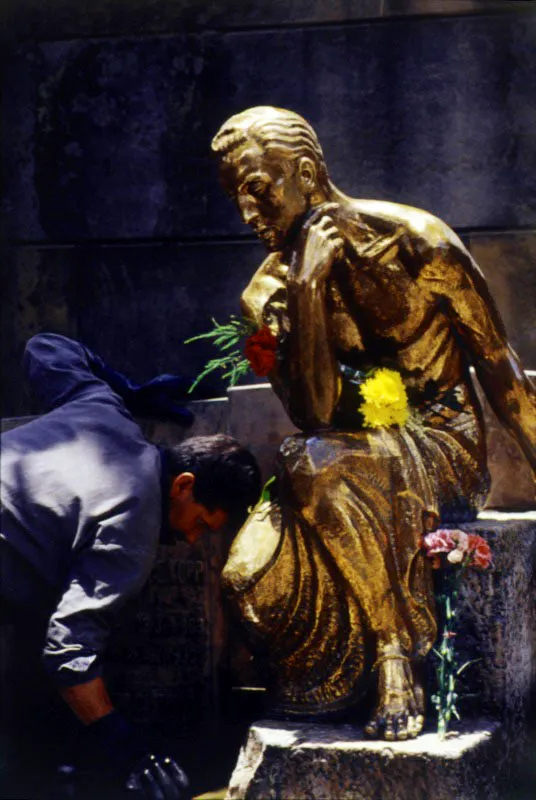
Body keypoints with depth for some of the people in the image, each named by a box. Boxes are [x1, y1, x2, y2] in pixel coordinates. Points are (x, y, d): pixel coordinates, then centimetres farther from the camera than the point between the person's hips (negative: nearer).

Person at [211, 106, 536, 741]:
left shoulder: (411, 239, -6)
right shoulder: (267, 296, 4)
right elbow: (316, 417, -10)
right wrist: (306, 291, -17)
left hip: (442, 447, -3)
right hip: (352, 455, 4)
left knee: (318, 467, -37)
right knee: (249, 574, -26)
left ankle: (397, 663, -26)